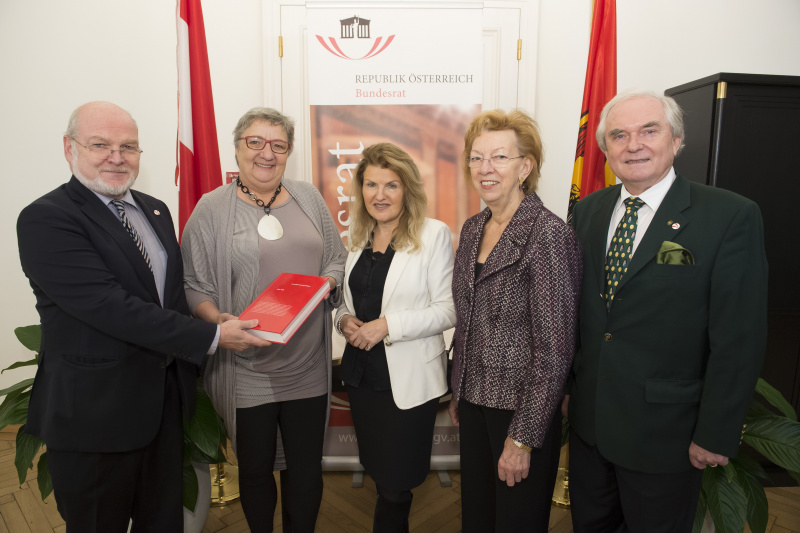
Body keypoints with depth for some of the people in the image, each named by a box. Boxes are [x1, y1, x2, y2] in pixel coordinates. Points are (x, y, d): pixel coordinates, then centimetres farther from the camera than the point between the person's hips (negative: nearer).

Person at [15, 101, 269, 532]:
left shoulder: (155, 210, 8)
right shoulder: (45, 219, -16)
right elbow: (112, 307, -25)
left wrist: (189, 360, 7)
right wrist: (211, 337, -23)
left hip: (165, 397, 7)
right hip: (95, 413, -6)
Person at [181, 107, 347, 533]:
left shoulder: (308, 198, 8)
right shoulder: (211, 209, -2)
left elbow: (337, 258, 12)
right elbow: (194, 285, -3)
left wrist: (327, 283, -9)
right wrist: (220, 321, -20)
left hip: (308, 366, 3)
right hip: (247, 372, -2)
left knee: (306, 468, 15)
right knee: (255, 470, 16)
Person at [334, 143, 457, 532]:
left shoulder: (434, 234, -11)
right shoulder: (359, 238, 8)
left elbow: (447, 310, -14)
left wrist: (388, 325, -22)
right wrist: (345, 320, -4)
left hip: (407, 379, -6)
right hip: (361, 374, 6)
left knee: (395, 484, 8)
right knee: (379, 474, 21)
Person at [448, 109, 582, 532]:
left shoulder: (549, 234, -19)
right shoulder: (472, 229, 4)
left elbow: (554, 349, -19)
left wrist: (523, 438, -16)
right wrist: (458, 393, 14)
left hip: (523, 409, -6)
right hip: (475, 402, 7)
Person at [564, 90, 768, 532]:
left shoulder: (731, 217, -13)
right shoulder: (587, 211, 2)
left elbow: (739, 340, -13)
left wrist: (715, 436, -11)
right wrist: (564, 385, 9)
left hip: (665, 431, -4)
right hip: (587, 419, 5)